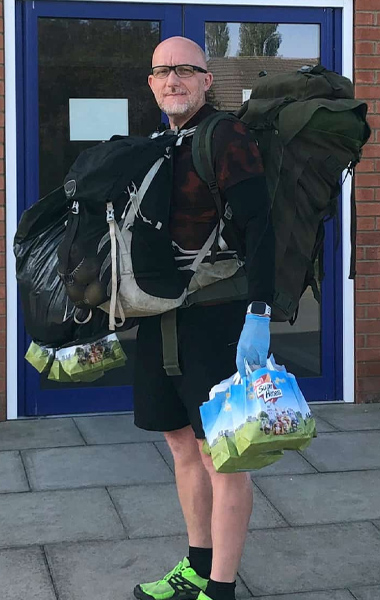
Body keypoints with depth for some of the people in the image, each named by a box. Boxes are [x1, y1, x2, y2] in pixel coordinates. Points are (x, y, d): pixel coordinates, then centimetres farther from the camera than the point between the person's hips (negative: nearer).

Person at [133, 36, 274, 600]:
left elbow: (259, 229, -18)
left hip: (218, 319, -8)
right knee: (183, 444, 16)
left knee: (221, 455, -2)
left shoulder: (227, 137, -11)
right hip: (163, 317, 8)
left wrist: (258, 318, -25)